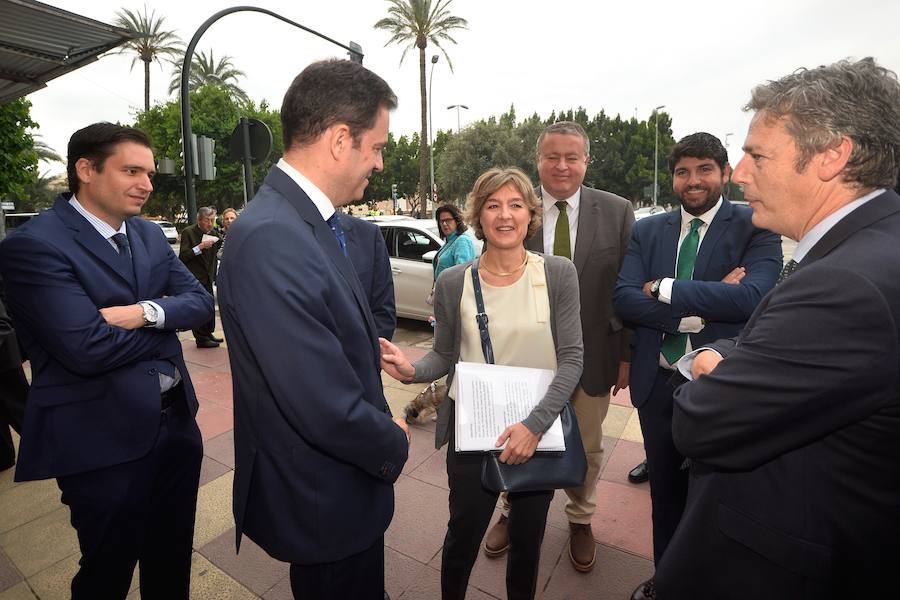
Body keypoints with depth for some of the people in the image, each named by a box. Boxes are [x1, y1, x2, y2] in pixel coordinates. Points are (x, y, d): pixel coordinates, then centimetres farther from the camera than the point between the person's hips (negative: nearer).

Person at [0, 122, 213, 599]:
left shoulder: (150, 235, 7)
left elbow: (201, 302, 1)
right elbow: (87, 349, -24)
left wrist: (147, 312, -18)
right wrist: (166, 325, -9)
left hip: (176, 420, 6)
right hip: (104, 439, -6)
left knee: (173, 559, 24)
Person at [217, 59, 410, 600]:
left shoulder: (307, 220, -2)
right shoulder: (272, 238, -32)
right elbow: (329, 411, -31)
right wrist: (393, 447, -13)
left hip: (341, 476, 8)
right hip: (325, 499, -8)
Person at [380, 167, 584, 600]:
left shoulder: (558, 274, -8)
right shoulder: (453, 282, -7)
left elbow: (571, 358, -9)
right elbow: (444, 356, 1)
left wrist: (535, 424, -19)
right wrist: (412, 370, -21)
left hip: (540, 430, 1)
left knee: (528, 537, 20)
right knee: (463, 534, 16)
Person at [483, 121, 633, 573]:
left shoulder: (617, 212, -4)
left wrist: (628, 355, -1)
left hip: (593, 356, 1)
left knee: (587, 448, 21)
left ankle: (580, 520, 48)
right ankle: (514, 513, 46)